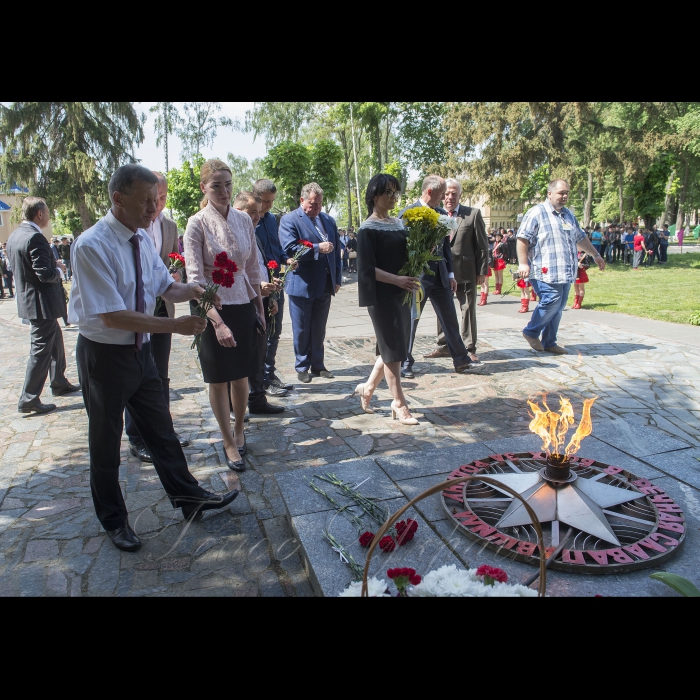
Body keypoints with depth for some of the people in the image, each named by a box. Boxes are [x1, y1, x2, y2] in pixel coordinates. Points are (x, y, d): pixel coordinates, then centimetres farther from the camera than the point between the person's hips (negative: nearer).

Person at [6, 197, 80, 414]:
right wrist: (59, 269, -5)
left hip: (27, 297, 10)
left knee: (55, 341, 22)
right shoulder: (35, 237, -22)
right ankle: (28, 399, 4)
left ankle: (59, 383, 35)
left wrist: (53, 264, 12)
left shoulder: (14, 236, 8)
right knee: (41, 349, -2)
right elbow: (46, 274, -26)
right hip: (42, 303, -10)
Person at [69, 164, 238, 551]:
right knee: (106, 441, 12)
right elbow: (112, 315, -27)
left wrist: (191, 290, -14)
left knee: (161, 429, 17)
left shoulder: (142, 239, 0)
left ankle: (188, 497, 34)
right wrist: (175, 325, -30)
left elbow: (165, 286, 8)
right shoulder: (91, 246, -23)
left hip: (140, 349, 7)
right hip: (104, 355, -6)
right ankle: (113, 520, 32)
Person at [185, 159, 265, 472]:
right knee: (218, 380, 6)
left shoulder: (244, 220, 3)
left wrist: (259, 308, 13)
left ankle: (239, 431, 34)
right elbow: (196, 278, -16)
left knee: (241, 375, 13)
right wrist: (218, 322, -23)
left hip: (243, 305, 4)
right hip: (212, 308, -4)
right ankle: (229, 443, 21)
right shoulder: (197, 224, -10)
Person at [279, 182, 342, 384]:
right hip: (302, 284, -5)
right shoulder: (289, 220, -5)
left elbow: (336, 250, 14)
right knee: (301, 330, 5)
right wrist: (318, 248, -20)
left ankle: (317, 365, 24)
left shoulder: (329, 220, 13)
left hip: (325, 285, 5)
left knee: (319, 329, 13)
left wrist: (337, 279, 9)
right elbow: (289, 248, -17)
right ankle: (302, 367, 18)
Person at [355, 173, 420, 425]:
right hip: (381, 295, -7)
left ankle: (368, 388, 29)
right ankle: (399, 404, 8)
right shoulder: (368, 229, -9)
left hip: (402, 293, 7)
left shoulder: (400, 223, 13)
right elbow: (367, 268, -15)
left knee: (392, 347, 12)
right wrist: (397, 279, -24)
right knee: (393, 348, -3)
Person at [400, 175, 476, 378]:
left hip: (440, 276, 6)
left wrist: (450, 274, 11)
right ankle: (405, 363, 16)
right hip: (417, 277, -6)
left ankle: (461, 360, 19)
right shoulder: (407, 213, -7)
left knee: (450, 319, 9)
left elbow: (446, 246, 15)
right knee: (410, 321, 4)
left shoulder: (442, 214, 11)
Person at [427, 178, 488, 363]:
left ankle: (469, 349, 13)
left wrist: (482, 271, -4)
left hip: (465, 270, -2)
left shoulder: (473, 214, 0)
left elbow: (482, 245, 0)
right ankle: (443, 346, 23)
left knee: (468, 309, 4)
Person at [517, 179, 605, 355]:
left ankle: (549, 343, 16)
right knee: (551, 302, -15)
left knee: (557, 308, 7)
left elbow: (580, 238, 32)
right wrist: (523, 263, -20)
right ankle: (531, 332, 6)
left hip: (565, 273, 8)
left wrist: (595, 254, 35)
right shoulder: (537, 213, -4)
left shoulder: (568, 215, 21)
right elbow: (522, 239, -12)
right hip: (546, 273, -8)